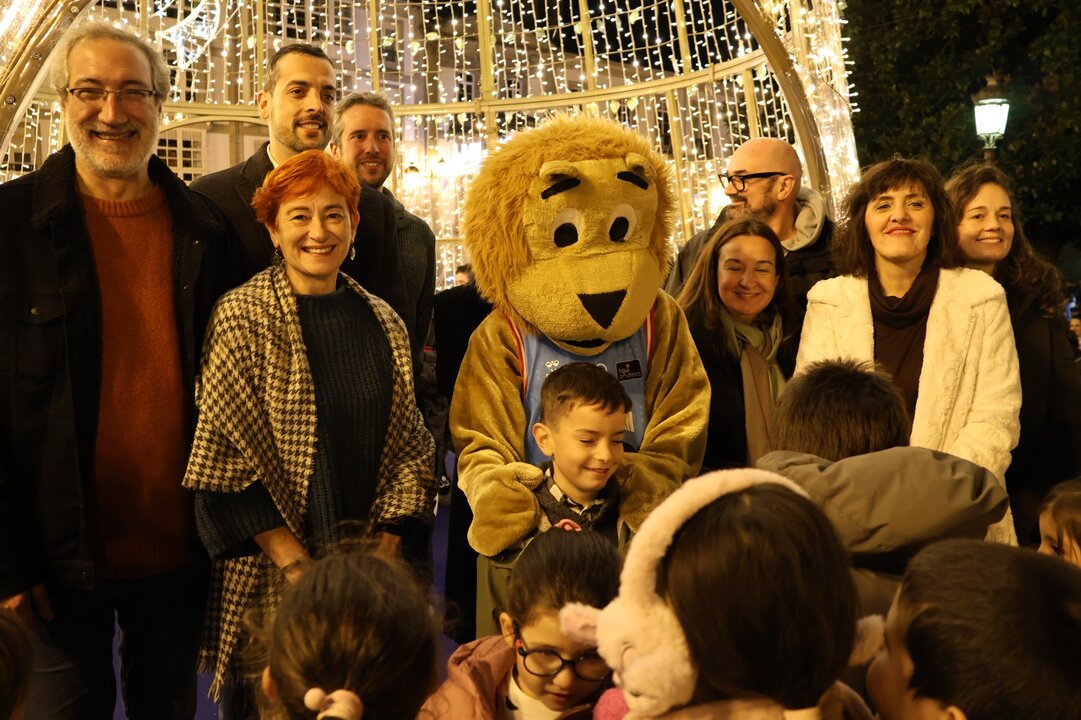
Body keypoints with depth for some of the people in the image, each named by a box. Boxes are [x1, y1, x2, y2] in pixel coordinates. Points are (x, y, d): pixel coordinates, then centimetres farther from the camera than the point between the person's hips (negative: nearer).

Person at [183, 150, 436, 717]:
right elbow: (227, 454, -12)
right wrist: (298, 565, -15)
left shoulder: (382, 323, 6)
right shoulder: (243, 319, -8)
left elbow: (408, 448, 6)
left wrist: (386, 548, -5)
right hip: (271, 577, -3)